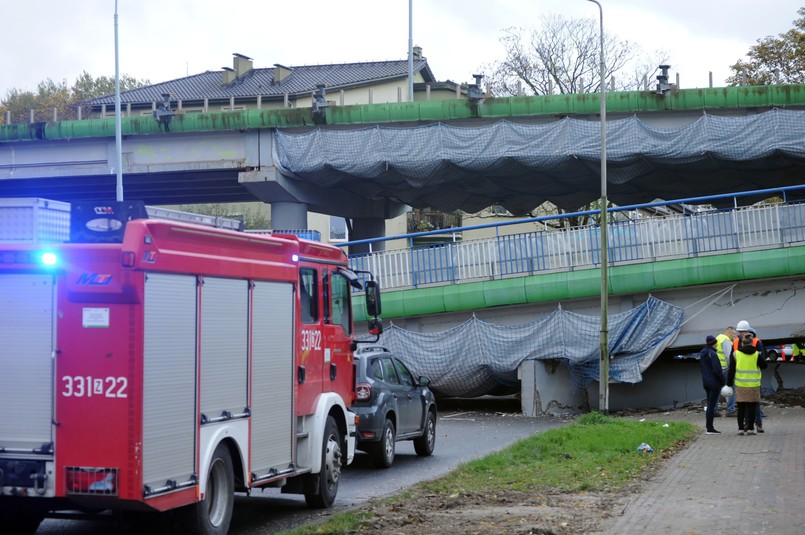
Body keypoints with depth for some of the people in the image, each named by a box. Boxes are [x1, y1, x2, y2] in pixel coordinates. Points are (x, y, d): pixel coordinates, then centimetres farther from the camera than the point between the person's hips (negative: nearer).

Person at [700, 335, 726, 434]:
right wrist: (723, 381, -11)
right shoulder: (712, 354, -17)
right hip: (714, 383, -9)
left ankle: (708, 426, 17)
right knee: (712, 405, -4)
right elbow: (717, 370, -20)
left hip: (706, 382, 9)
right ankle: (710, 428, -3)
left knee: (710, 404, 15)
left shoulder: (702, 353, 11)